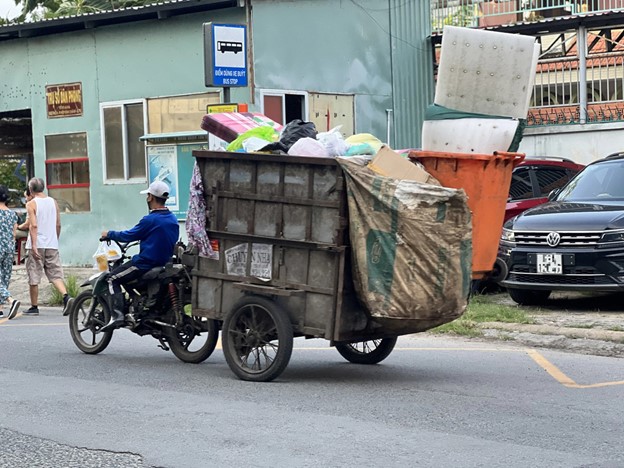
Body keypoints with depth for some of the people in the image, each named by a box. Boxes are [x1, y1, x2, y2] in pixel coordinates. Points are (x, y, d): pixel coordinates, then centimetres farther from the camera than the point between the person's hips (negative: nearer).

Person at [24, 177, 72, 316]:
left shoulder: (31, 204, -6)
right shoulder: (53, 202, 9)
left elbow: (33, 225, -16)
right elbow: (58, 224, 12)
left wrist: (33, 245, -18)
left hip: (37, 245, -5)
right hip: (52, 245, 5)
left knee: (33, 278, 5)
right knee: (55, 275, 4)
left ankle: (34, 307, 12)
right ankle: (66, 296, -19)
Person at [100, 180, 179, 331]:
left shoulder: (150, 220, -18)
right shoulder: (173, 219, 5)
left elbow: (129, 236, -10)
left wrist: (109, 234, 6)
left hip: (146, 262, -8)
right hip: (166, 262, 8)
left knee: (113, 278, 1)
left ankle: (117, 314, -15)